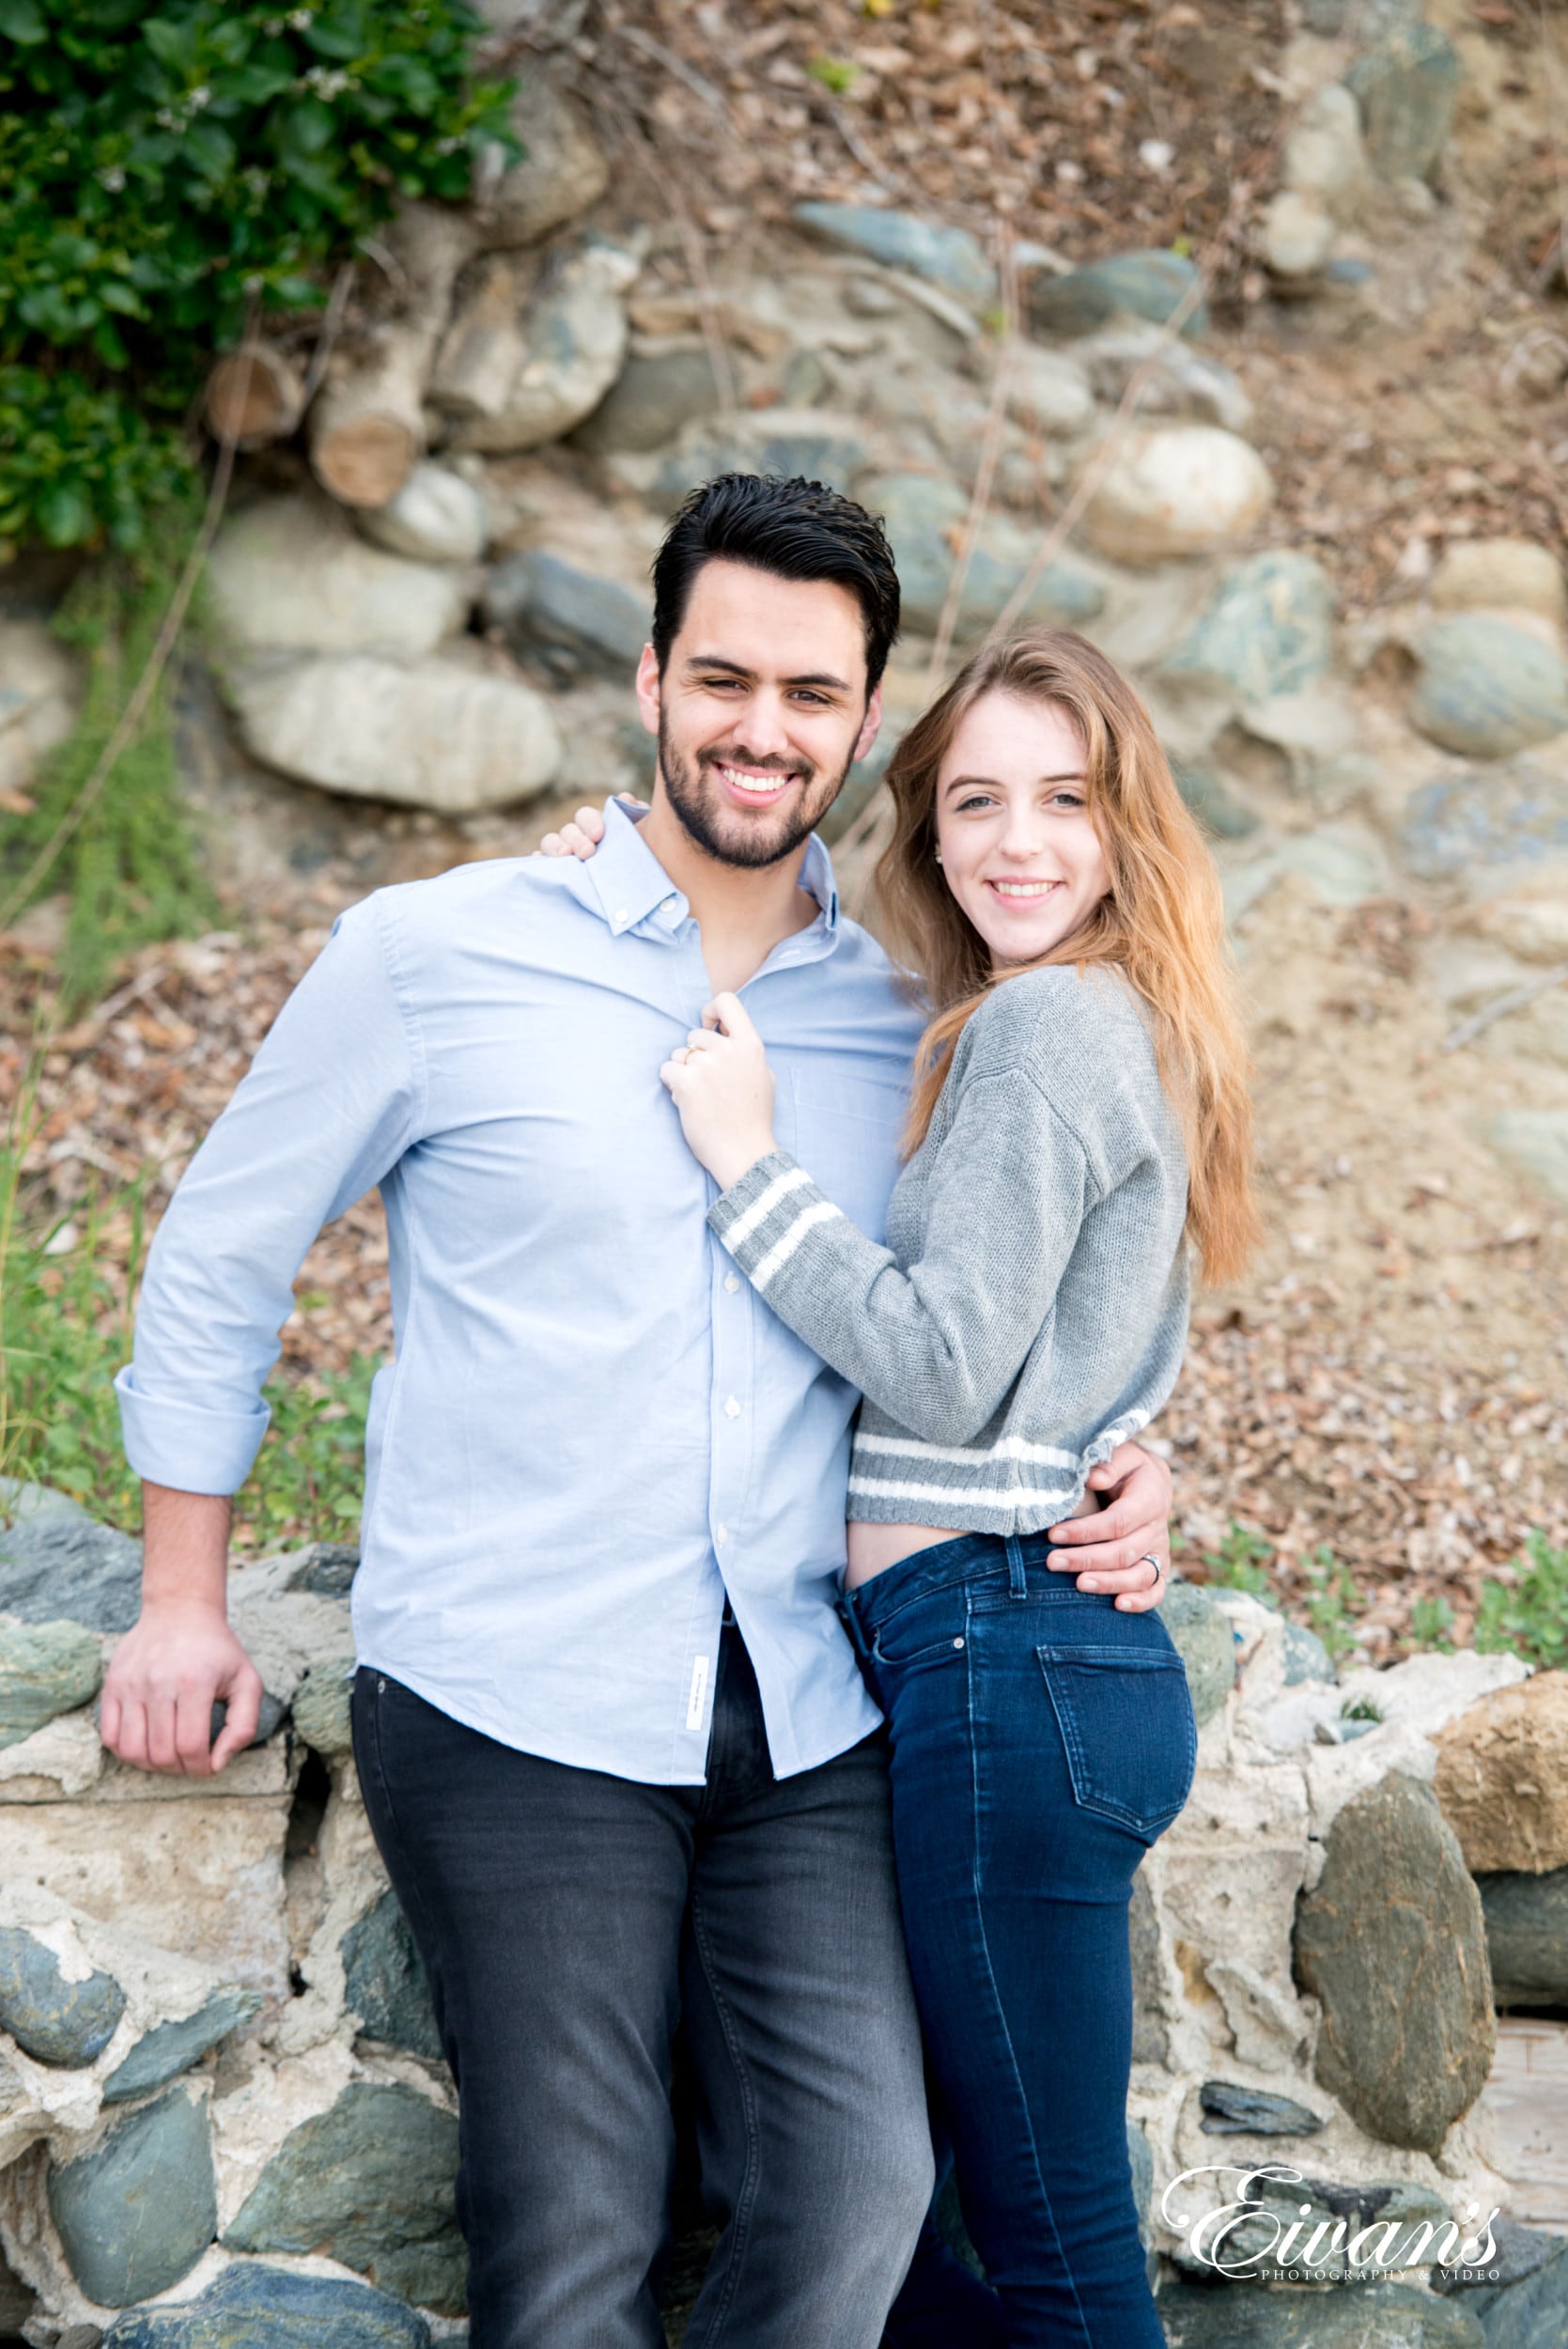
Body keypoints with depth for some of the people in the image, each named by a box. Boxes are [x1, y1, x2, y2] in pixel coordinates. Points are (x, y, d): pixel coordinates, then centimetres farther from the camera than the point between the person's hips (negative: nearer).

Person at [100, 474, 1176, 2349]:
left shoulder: (911, 1021, 8)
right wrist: (181, 1604, 8)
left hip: (808, 1718, 3)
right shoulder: (433, 957, -1)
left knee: (861, 2190, -7)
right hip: (509, 1703, -3)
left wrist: (1114, 1475, 2)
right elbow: (219, 1260, 8)